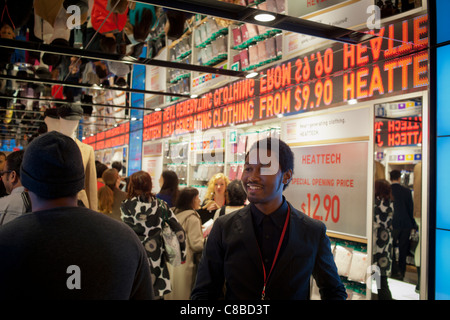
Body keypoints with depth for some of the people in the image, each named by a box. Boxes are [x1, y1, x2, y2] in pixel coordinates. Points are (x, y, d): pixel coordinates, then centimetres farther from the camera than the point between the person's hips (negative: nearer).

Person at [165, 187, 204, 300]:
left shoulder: (175, 214, 9)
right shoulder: (192, 218, -14)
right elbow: (196, 245, -16)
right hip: (185, 263, -8)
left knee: (172, 293, 14)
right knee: (183, 293, 1)